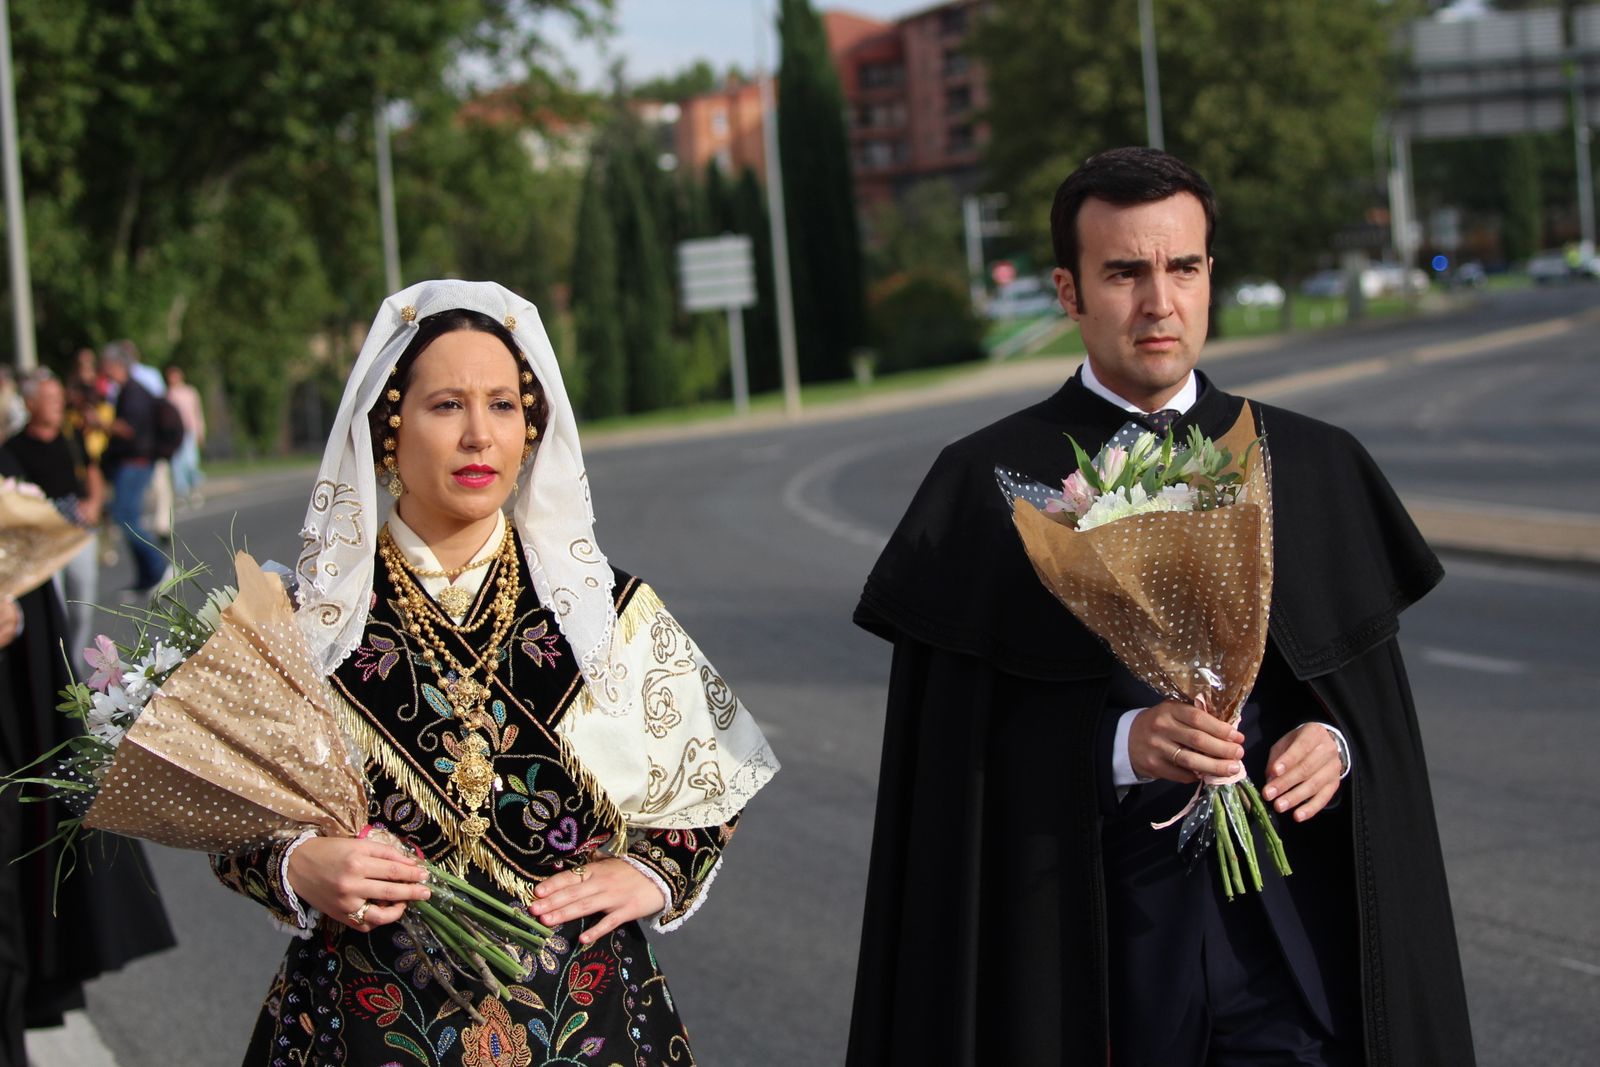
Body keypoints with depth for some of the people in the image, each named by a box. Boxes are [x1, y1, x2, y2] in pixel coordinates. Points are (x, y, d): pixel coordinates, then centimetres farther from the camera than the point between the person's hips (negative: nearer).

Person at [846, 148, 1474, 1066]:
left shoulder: (1317, 469, 7)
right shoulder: (988, 486, -1)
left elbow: (1376, 696, 11)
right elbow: (962, 749, -5)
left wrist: (1338, 744, -10)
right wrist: (1121, 746, -19)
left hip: (1295, 918, 2)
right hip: (1093, 930, -2)